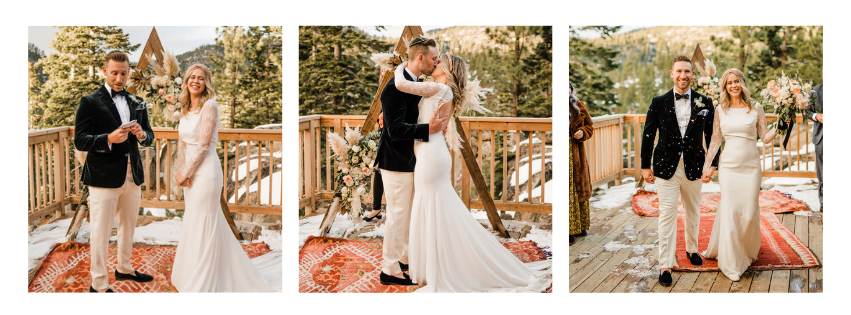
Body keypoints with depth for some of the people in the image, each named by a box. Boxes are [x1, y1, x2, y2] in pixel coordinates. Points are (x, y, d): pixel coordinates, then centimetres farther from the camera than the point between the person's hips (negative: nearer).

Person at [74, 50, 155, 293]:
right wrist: (109, 139, -27)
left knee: (129, 227, 19)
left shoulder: (137, 103, 12)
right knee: (101, 232, -1)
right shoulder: (90, 102, -6)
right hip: (104, 177, -6)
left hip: (133, 176, 6)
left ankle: (124, 268, 38)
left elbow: (149, 136, 15)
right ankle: (98, 284, 9)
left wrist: (142, 134, -9)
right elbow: (80, 141, -11)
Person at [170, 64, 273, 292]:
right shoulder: (185, 109, 11)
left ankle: (201, 285, 6)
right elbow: (181, 142, 12)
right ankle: (189, 278, 28)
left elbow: (203, 144, -17)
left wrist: (186, 173, -12)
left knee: (202, 225, -3)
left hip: (205, 170, -8)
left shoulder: (209, 106, -13)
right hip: (190, 172, 8)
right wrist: (181, 171, -1)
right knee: (192, 223, 15)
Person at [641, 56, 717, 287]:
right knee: (667, 215, -4)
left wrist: (712, 164, 4)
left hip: (693, 167, 2)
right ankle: (665, 266, 0)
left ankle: (692, 249, 40)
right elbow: (648, 135, 2)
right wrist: (645, 166, 1)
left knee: (693, 213, 18)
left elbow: (711, 136, 7)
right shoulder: (659, 103, -2)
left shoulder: (704, 103, 1)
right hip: (666, 166, -2)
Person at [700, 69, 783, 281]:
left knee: (749, 212, 0)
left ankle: (748, 252, 28)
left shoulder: (755, 109, 3)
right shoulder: (721, 111, 7)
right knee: (729, 211, -4)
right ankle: (731, 263, 4)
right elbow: (715, 141, 11)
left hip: (750, 167, 0)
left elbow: (766, 138, 0)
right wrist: (707, 166, 8)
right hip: (728, 166, 0)